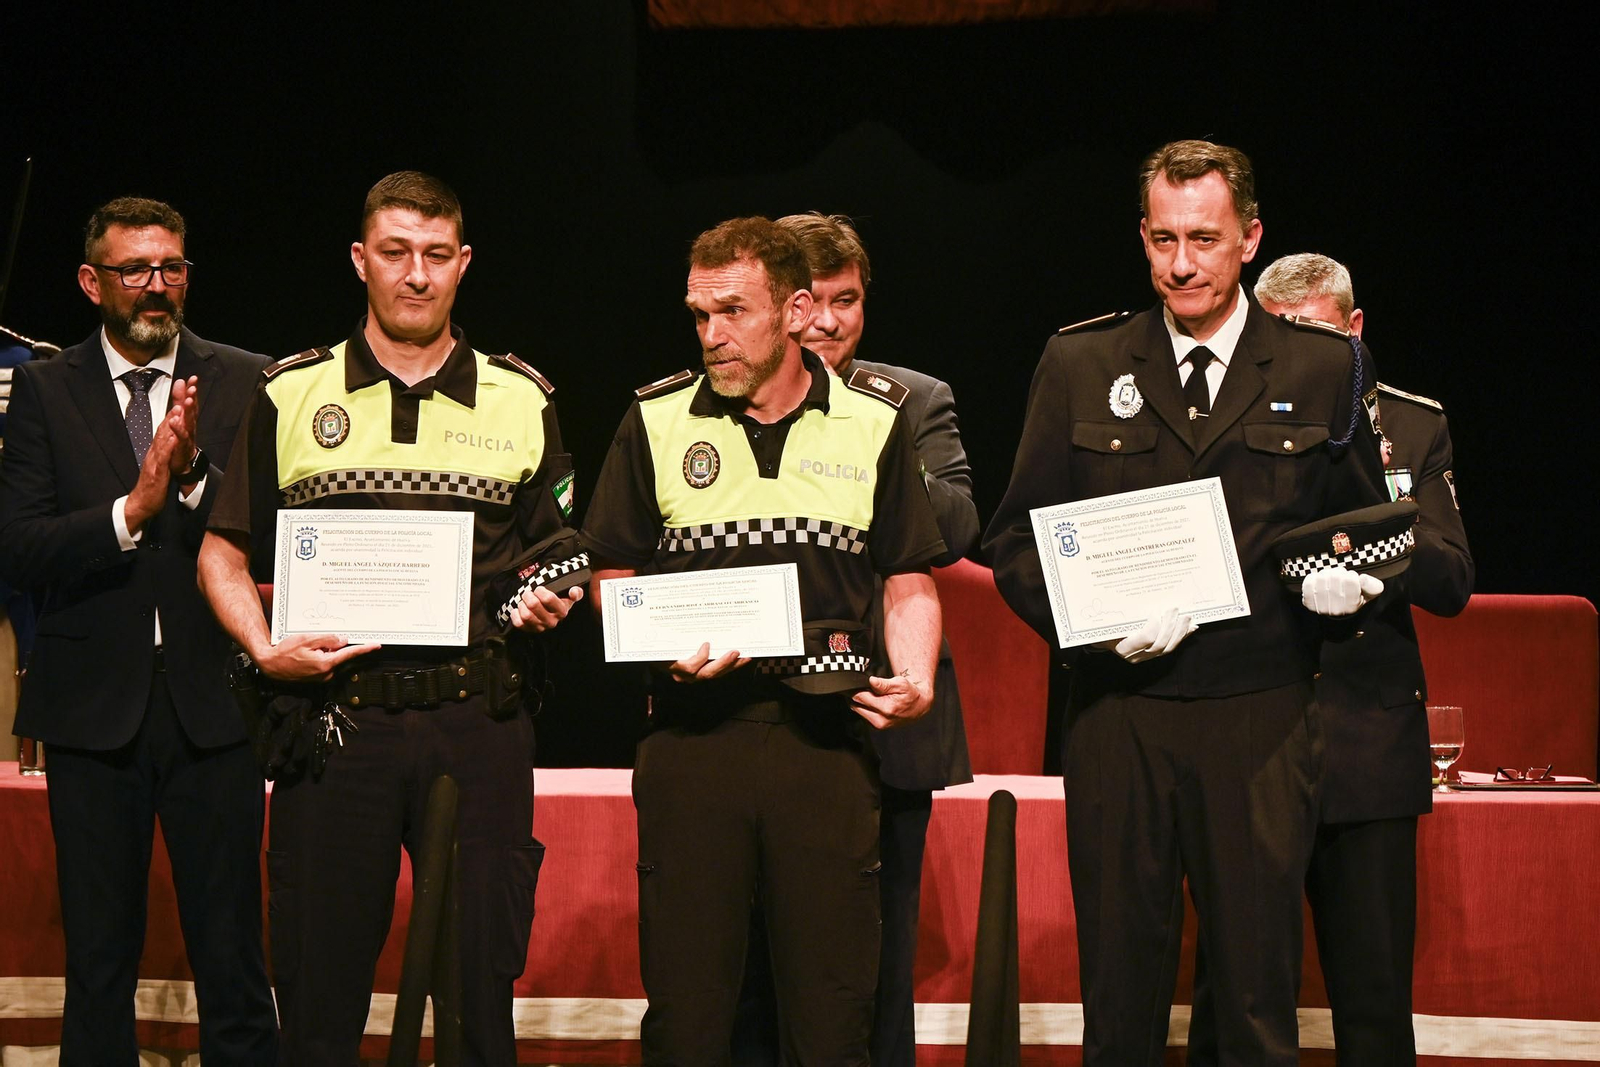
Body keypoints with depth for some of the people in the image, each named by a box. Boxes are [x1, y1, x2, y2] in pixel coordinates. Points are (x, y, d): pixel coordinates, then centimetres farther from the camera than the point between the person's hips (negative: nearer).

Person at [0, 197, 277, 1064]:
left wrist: (195, 474, -19)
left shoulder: (247, 385, 4)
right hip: (93, 703, 1)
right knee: (97, 964, 9)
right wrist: (132, 509, -17)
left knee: (231, 958, 2)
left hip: (211, 702, 0)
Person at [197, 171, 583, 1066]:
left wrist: (552, 601, -5)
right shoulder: (289, 396, 8)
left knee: (484, 982, 2)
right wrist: (263, 646, -7)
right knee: (318, 987, 3)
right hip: (336, 716, 0)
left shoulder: (522, 401, 11)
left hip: (478, 723, 1)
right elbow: (224, 550, 10)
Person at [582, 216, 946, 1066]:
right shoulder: (656, 422, 7)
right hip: (692, 733, 0)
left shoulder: (874, 422, 7)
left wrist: (914, 676, -7)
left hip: (826, 734, 0)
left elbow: (909, 582, 11)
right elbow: (614, 578, 11)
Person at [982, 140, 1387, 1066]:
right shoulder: (1079, 365, 8)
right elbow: (1016, 539, 8)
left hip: (1262, 717, 0)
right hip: (1119, 712, 1)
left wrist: (1350, 578, -7)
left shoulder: (1323, 371, 7)